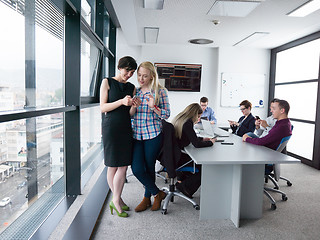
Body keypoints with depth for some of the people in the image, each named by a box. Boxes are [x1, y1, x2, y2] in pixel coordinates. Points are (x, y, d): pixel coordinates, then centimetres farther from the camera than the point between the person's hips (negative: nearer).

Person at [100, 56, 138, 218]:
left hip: (126, 128, 4)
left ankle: (116, 200, 15)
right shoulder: (107, 82, 2)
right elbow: (103, 107, -6)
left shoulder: (131, 87, 13)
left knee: (123, 166, 1)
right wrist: (121, 102, -20)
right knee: (113, 166, 3)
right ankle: (117, 200, 17)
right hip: (111, 128, -4)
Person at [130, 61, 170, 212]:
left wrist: (154, 107, -19)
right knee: (137, 169, -4)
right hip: (137, 135, 4)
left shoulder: (160, 91, -2)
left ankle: (147, 198, 30)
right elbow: (130, 115, 14)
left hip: (153, 135, -4)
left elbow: (166, 114, -1)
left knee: (149, 168, 6)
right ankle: (157, 194, 18)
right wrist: (133, 106, -8)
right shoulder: (135, 91, 12)